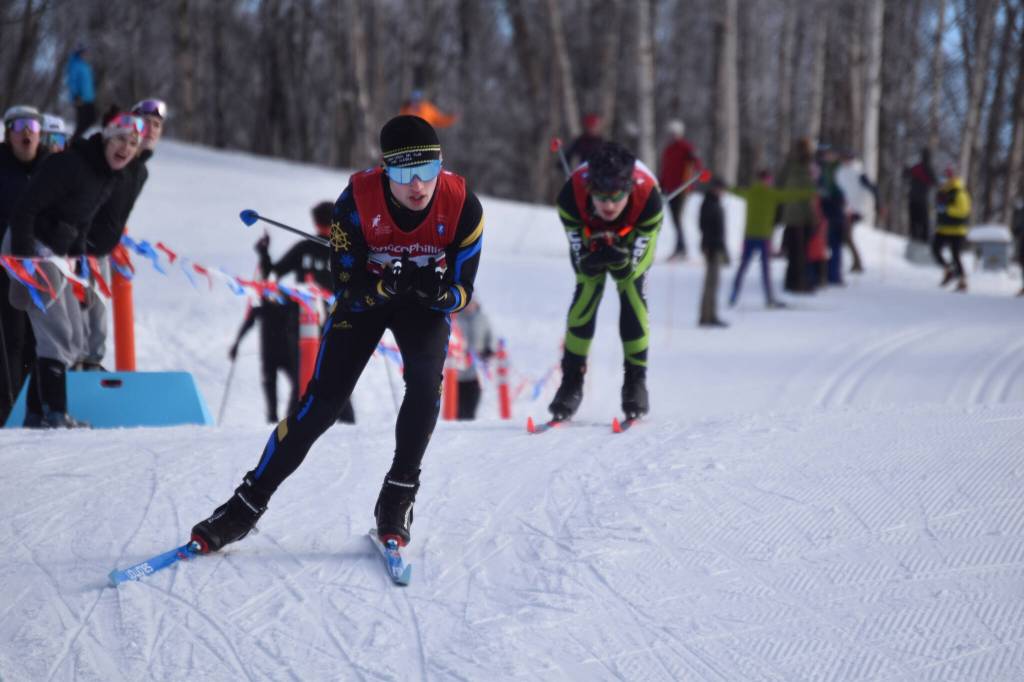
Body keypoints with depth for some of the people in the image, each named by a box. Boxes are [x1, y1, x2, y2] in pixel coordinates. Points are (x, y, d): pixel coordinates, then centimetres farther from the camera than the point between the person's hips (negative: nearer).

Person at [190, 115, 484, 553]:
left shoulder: (463, 207, -28)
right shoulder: (357, 200, -30)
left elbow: (461, 294, -18)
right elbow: (347, 290, -23)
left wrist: (434, 289, -41)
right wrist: (385, 286, -45)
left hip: (427, 302, 1)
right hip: (364, 294, 0)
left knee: (426, 377, -29)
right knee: (322, 402, -11)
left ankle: (399, 496, -15)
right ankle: (248, 504, 1)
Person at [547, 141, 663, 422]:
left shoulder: (648, 197, -41)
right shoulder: (572, 195, -40)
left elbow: (632, 266, -30)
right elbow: (582, 261, -28)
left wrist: (621, 259, -52)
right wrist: (592, 256, -50)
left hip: (636, 234, -1)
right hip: (588, 232, 1)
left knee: (631, 289, -18)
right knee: (587, 291, -14)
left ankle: (636, 379, -7)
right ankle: (572, 379, -5)